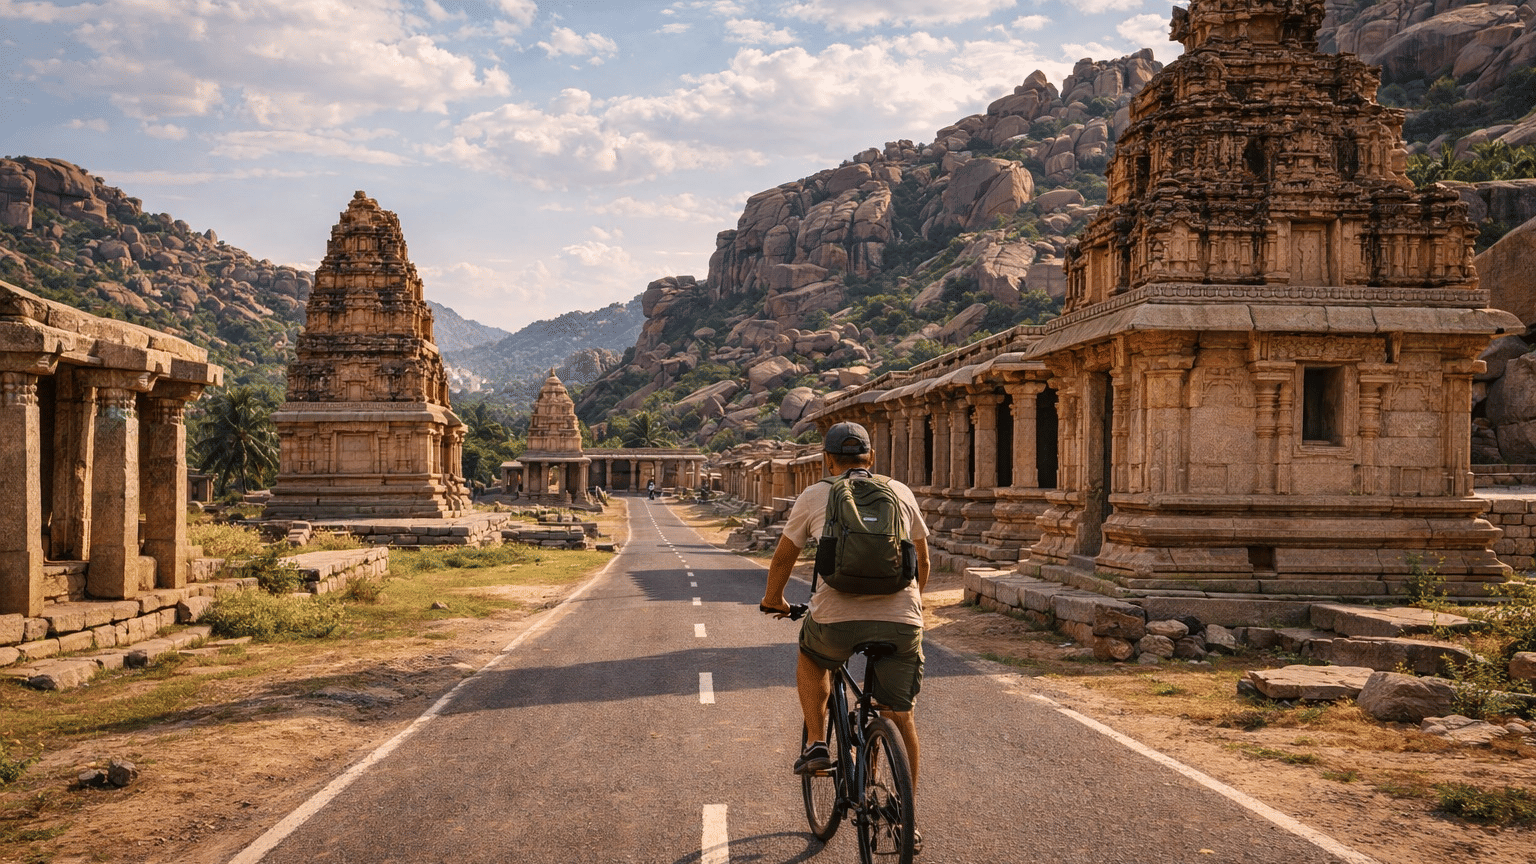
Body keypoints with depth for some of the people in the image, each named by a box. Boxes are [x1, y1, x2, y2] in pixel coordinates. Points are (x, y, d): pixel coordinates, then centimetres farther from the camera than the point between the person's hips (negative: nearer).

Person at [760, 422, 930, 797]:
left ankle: (816, 744, 20)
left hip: (837, 621, -1)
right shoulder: (900, 492, 18)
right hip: (901, 624, 1)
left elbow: (783, 558, 23)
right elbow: (922, 560, 29)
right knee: (900, 717, 16)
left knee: (811, 656, 32)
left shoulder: (814, 495, 13)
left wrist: (773, 601, 42)